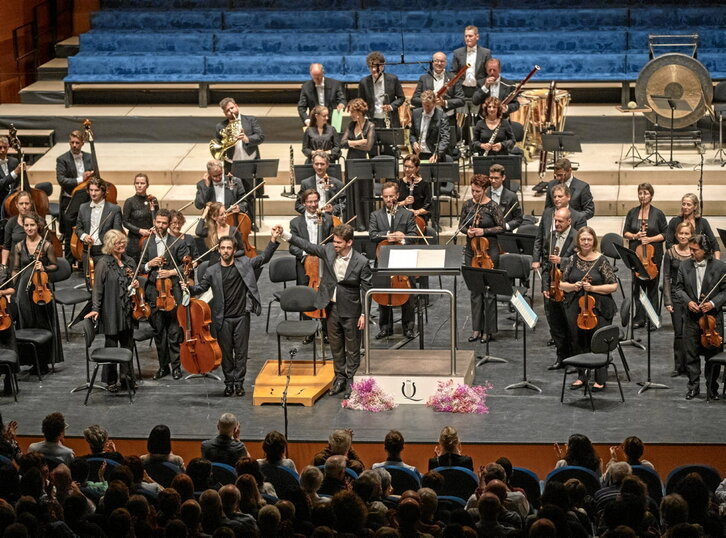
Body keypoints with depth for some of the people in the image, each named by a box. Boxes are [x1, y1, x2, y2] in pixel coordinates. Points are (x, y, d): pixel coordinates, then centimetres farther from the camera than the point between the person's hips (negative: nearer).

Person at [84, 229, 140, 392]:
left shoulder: (130, 261, 10)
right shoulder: (104, 263, -8)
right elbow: (97, 287, -9)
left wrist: (136, 285, 0)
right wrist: (95, 308, -16)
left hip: (128, 310, 5)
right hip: (111, 310, -5)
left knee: (128, 344, 9)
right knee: (111, 345, 2)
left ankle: (127, 378, 18)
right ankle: (111, 381, 12)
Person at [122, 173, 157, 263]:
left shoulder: (152, 200, 7)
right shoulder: (130, 202, -2)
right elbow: (125, 222, -3)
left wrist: (153, 209, -7)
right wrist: (139, 230, -14)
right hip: (135, 240, -2)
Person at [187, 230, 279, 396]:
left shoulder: (244, 264, 1)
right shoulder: (212, 271, 1)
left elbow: (264, 258, -1)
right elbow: (201, 288, 2)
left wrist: (273, 240, -14)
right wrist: (189, 288, -19)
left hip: (241, 317, 0)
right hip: (223, 319, 0)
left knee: (241, 352, 5)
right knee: (226, 352, 8)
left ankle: (239, 382, 16)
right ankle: (229, 382, 20)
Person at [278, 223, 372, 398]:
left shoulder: (361, 262, -19)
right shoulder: (329, 250, -8)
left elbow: (366, 289, -12)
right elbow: (307, 246, -1)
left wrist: (364, 314, -11)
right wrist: (284, 235, -10)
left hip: (350, 310, -5)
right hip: (332, 306, 5)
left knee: (352, 347, 8)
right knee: (335, 344, 17)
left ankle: (351, 379, 22)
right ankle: (340, 376, 33)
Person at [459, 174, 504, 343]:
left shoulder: (492, 207, -9)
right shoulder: (467, 204, 3)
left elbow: (501, 227, -6)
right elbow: (461, 225, 12)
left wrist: (484, 231, -17)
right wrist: (467, 231, -10)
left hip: (489, 250, -5)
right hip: (471, 250, 5)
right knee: (474, 290, 8)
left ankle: (488, 330, 6)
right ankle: (476, 329, 15)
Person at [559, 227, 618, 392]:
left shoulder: (602, 261, -1)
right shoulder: (572, 260, 8)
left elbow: (613, 286, -3)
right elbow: (561, 284, 11)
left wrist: (593, 288, -13)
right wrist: (573, 286, -9)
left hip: (599, 308, -3)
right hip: (575, 306, 3)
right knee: (577, 341, -1)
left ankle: (600, 380, 3)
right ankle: (581, 376, 13)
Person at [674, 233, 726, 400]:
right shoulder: (685, 266, 2)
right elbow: (679, 288, 8)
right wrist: (688, 301, -10)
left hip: (712, 317, -2)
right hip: (691, 318, 2)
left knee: (712, 354, 5)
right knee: (691, 354, 6)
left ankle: (712, 388, 19)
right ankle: (693, 387, 18)